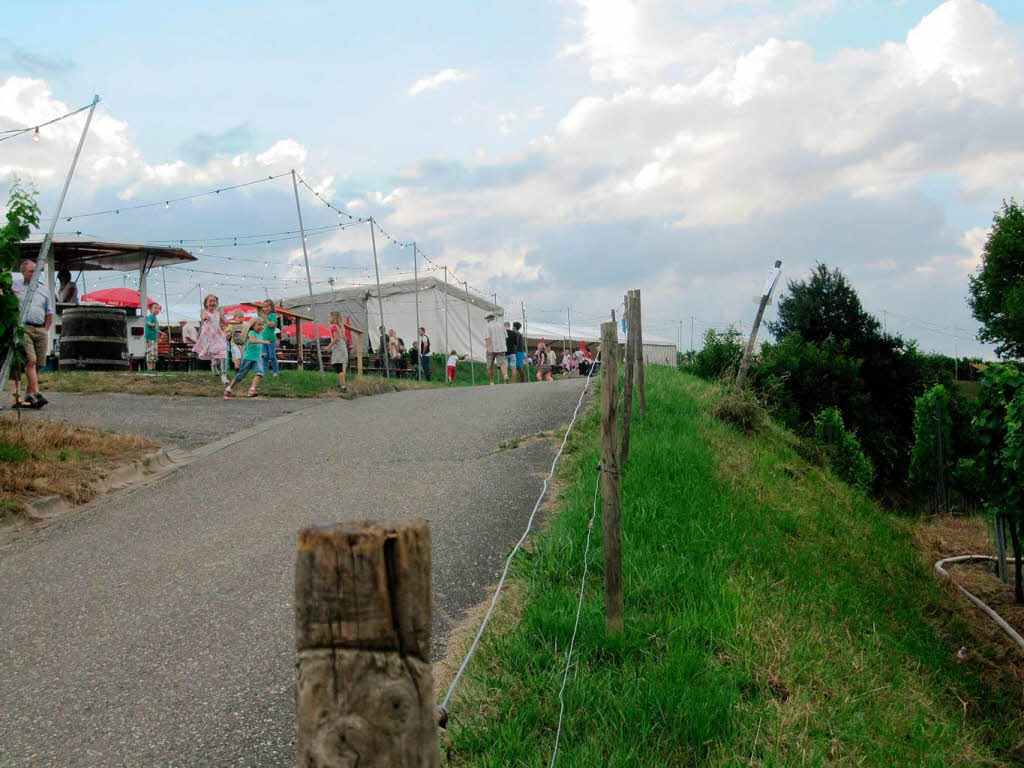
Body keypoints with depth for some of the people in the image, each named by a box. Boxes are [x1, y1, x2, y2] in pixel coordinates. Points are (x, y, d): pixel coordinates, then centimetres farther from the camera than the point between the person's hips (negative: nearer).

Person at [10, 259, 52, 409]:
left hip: (40, 330, 4)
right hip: (23, 328, -4)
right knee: (30, 360, -18)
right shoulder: (15, 284, 7)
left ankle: (27, 396, 10)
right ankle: (36, 394, -24)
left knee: (37, 364, 1)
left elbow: (49, 313, 25)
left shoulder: (43, 289, 19)